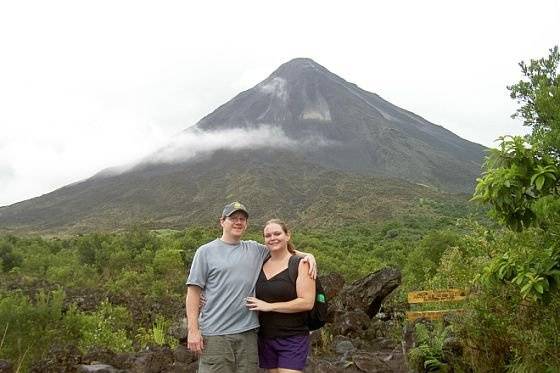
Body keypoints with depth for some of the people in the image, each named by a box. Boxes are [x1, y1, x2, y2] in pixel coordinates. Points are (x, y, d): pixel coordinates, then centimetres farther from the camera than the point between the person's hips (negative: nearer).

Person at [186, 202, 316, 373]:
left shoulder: (255, 249, 12)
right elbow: (193, 292, 0)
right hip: (215, 334, -3)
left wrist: (308, 255, 3)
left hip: (248, 333, 4)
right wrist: (193, 330, -7)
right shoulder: (206, 252, 3)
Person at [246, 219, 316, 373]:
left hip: (292, 339, -5)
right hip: (265, 339, 5)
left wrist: (269, 306, -18)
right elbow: (252, 297, 20)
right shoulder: (261, 265, 8)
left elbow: (307, 302, -16)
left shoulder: (300, 264, -7)